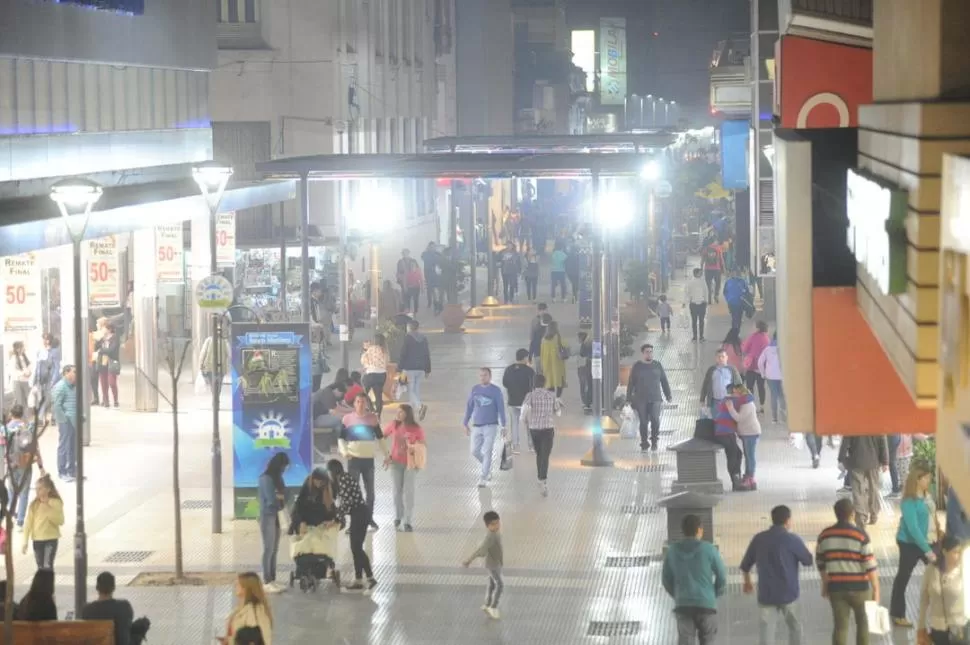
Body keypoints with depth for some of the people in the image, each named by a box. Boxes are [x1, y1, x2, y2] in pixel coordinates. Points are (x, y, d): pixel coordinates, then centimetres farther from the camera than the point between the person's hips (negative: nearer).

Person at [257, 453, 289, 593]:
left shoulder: (276, 478, 12)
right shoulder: (266, 478, -15)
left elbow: (283, 495, 8)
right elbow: (271, 500, -19)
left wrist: (279, 497, -14)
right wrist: (281, 498, 1)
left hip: (275, 516, 8)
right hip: (267, 516, -8)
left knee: (274, 550, 8)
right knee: (268, 549, -6)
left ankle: (272, 580, 12)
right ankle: (266, 583, -3)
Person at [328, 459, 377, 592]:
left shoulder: (344, 479, -13)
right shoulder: (343, 479, 16)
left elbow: (346, 502, -17)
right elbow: (346, 501, 18)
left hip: (360, 513, -10)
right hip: (358, 514, 10)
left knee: (357, 547, -10)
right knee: (355, 548, 11)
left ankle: (370, 578, -14)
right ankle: (358, 580, 14)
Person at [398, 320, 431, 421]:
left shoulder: (407, 338, -9)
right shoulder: (424, 338, 8)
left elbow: (403, 354, -11)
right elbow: (427, 355, 11)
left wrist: (399, 368, -6)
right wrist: (428, 370, 17)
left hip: (409, 368, -5)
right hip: (421, 369, 5)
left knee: (410, 391, -5)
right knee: (417, 390, 14)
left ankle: (420, 406, -29)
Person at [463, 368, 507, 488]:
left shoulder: (496, 391, -4)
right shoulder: (475, 390, 5)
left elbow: (501, 409, -3)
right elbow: (469, 407, 11)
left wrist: (503, 426, -7)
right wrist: (465, 424, 10)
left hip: (491, 426, -4)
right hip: (476, 426, 4)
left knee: (487, 452, -6)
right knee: (475, 452, 5)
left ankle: (484, 478, -1)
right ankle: (488, 468, 31)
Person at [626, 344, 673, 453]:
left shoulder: (657, 365, 6)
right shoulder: (636, 366, 3)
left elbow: (664, 381, 10)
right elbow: (631, 383, 3)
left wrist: (668, 395, 4)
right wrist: (628, 399, -2)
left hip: (655, 399, 0)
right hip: (641, 399, 0)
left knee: (655, 420, -14)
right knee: (644, 422, -1)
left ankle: (654, 442, 0)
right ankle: (644, 444, 8)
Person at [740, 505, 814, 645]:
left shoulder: (759, 539, 3)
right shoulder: (792, 540, -9)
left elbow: (745, 564, 10)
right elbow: (808, 560, 0)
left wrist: (747, 581, 29)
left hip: (766, 594, 2)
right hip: (788, 592, -2)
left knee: (765, 631, -3)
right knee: (794, 627, 18)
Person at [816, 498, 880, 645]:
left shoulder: (825, 535, 0)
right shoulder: (860, 535, -13)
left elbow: (820, 562, 11)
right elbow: (870, 565, -14)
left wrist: (825, 583, 25)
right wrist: (876, 589, -7)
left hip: (836, 587, 3)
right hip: (859, 587, -3)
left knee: (840, 625, 6)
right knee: (863, 622, 17)